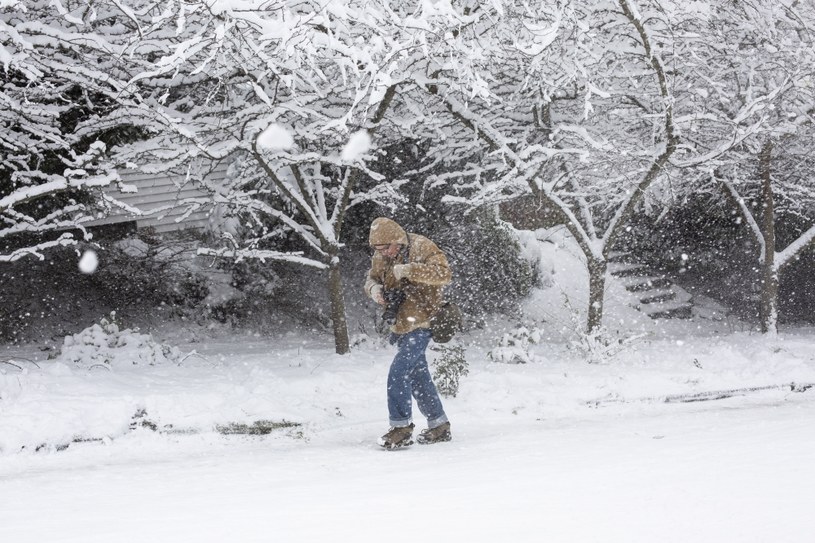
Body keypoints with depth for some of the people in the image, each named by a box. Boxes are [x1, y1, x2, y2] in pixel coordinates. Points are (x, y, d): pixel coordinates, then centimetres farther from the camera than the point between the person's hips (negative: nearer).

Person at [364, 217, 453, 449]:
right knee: (419, 378, 15)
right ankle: (439, 427, 26)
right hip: (400, 325, 8)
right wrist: (374, 288, -7)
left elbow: (444, 273, -26)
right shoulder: (381, 257, 5)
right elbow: (372, 277, 17)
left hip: (420, 324, -8)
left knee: (398, 373, -18)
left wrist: (408, 270, -32)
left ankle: (401, 428, -12)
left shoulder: (422, 248, -15)